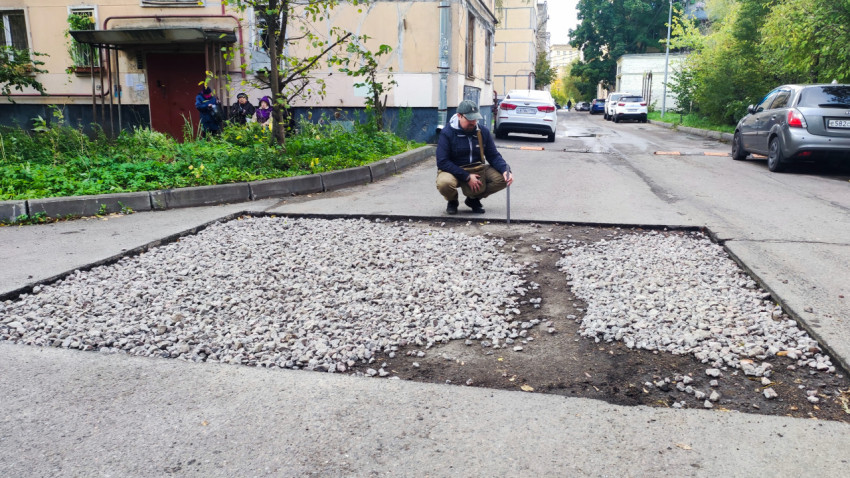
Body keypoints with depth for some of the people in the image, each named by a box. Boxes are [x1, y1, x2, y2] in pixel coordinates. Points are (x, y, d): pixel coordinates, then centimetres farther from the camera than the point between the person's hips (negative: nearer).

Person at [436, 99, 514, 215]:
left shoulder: (483, 132, 2)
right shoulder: (447, 133, -13)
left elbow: (494, 156, 5)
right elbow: (442, 162, -18)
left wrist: (505, 170, -17)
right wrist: (467, 177, -23)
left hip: (478, 169, 4)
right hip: (454, 171, -4)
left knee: (502, 178, -18)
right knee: (444, 183, -39)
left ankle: (474, 199, 9)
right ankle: (452, 201, 2)